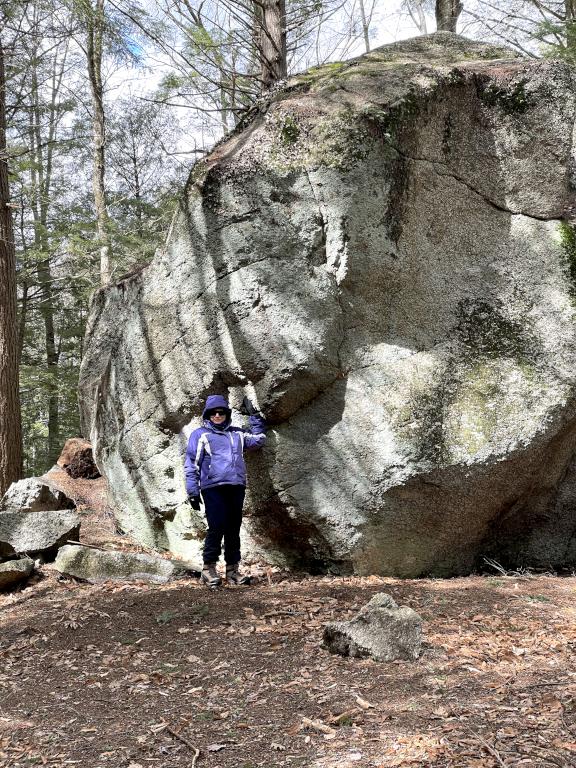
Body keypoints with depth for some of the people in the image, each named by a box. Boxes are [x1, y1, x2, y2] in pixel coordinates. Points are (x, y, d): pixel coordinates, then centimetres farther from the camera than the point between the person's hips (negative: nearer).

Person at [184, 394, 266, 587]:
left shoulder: (237, 434, 22)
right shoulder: (200, 435, 8)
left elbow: (259, 439, 27)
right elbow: (191, 464, 4)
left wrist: (254, 416, 24)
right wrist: (193, 491, -3)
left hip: (236, 488, 5)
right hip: (213, 488, -5)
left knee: (234, 530, 6)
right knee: (217, 528, -12)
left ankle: (232, 569, 12)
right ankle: (209, 568, -2)